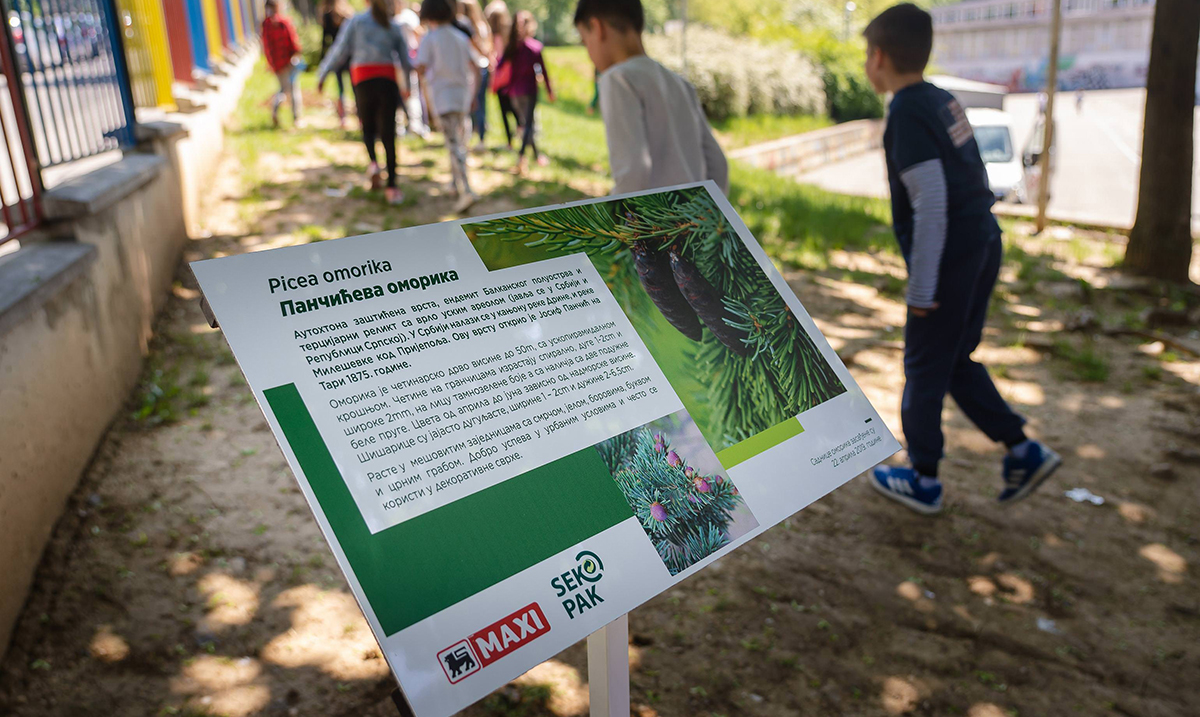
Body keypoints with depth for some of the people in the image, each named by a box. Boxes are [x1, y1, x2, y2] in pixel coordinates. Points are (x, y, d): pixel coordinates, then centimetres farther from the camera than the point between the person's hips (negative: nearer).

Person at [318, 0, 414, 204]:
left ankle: (373, 161, -10)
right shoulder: (394, 27, 11)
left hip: (363, 81, 0)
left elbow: (339, 51, 2)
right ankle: (392, 186, -2)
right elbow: (406, 62, 10)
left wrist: (322, 75, 11)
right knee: (388, 133, 3)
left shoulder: (354, 22, 8)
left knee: (368, 126, 19)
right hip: (388, 81, 1)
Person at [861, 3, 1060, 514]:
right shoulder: (943, 102, 11)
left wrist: (921, 288, -17)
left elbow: (931, 205, -22)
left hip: (948, 259, -8)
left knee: (924, 370, 6)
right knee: (955, 361, 20)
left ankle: (923, 481, 20)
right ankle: (1023, 451, 20)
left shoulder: (908, 114, -16)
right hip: (983, 246, 9)